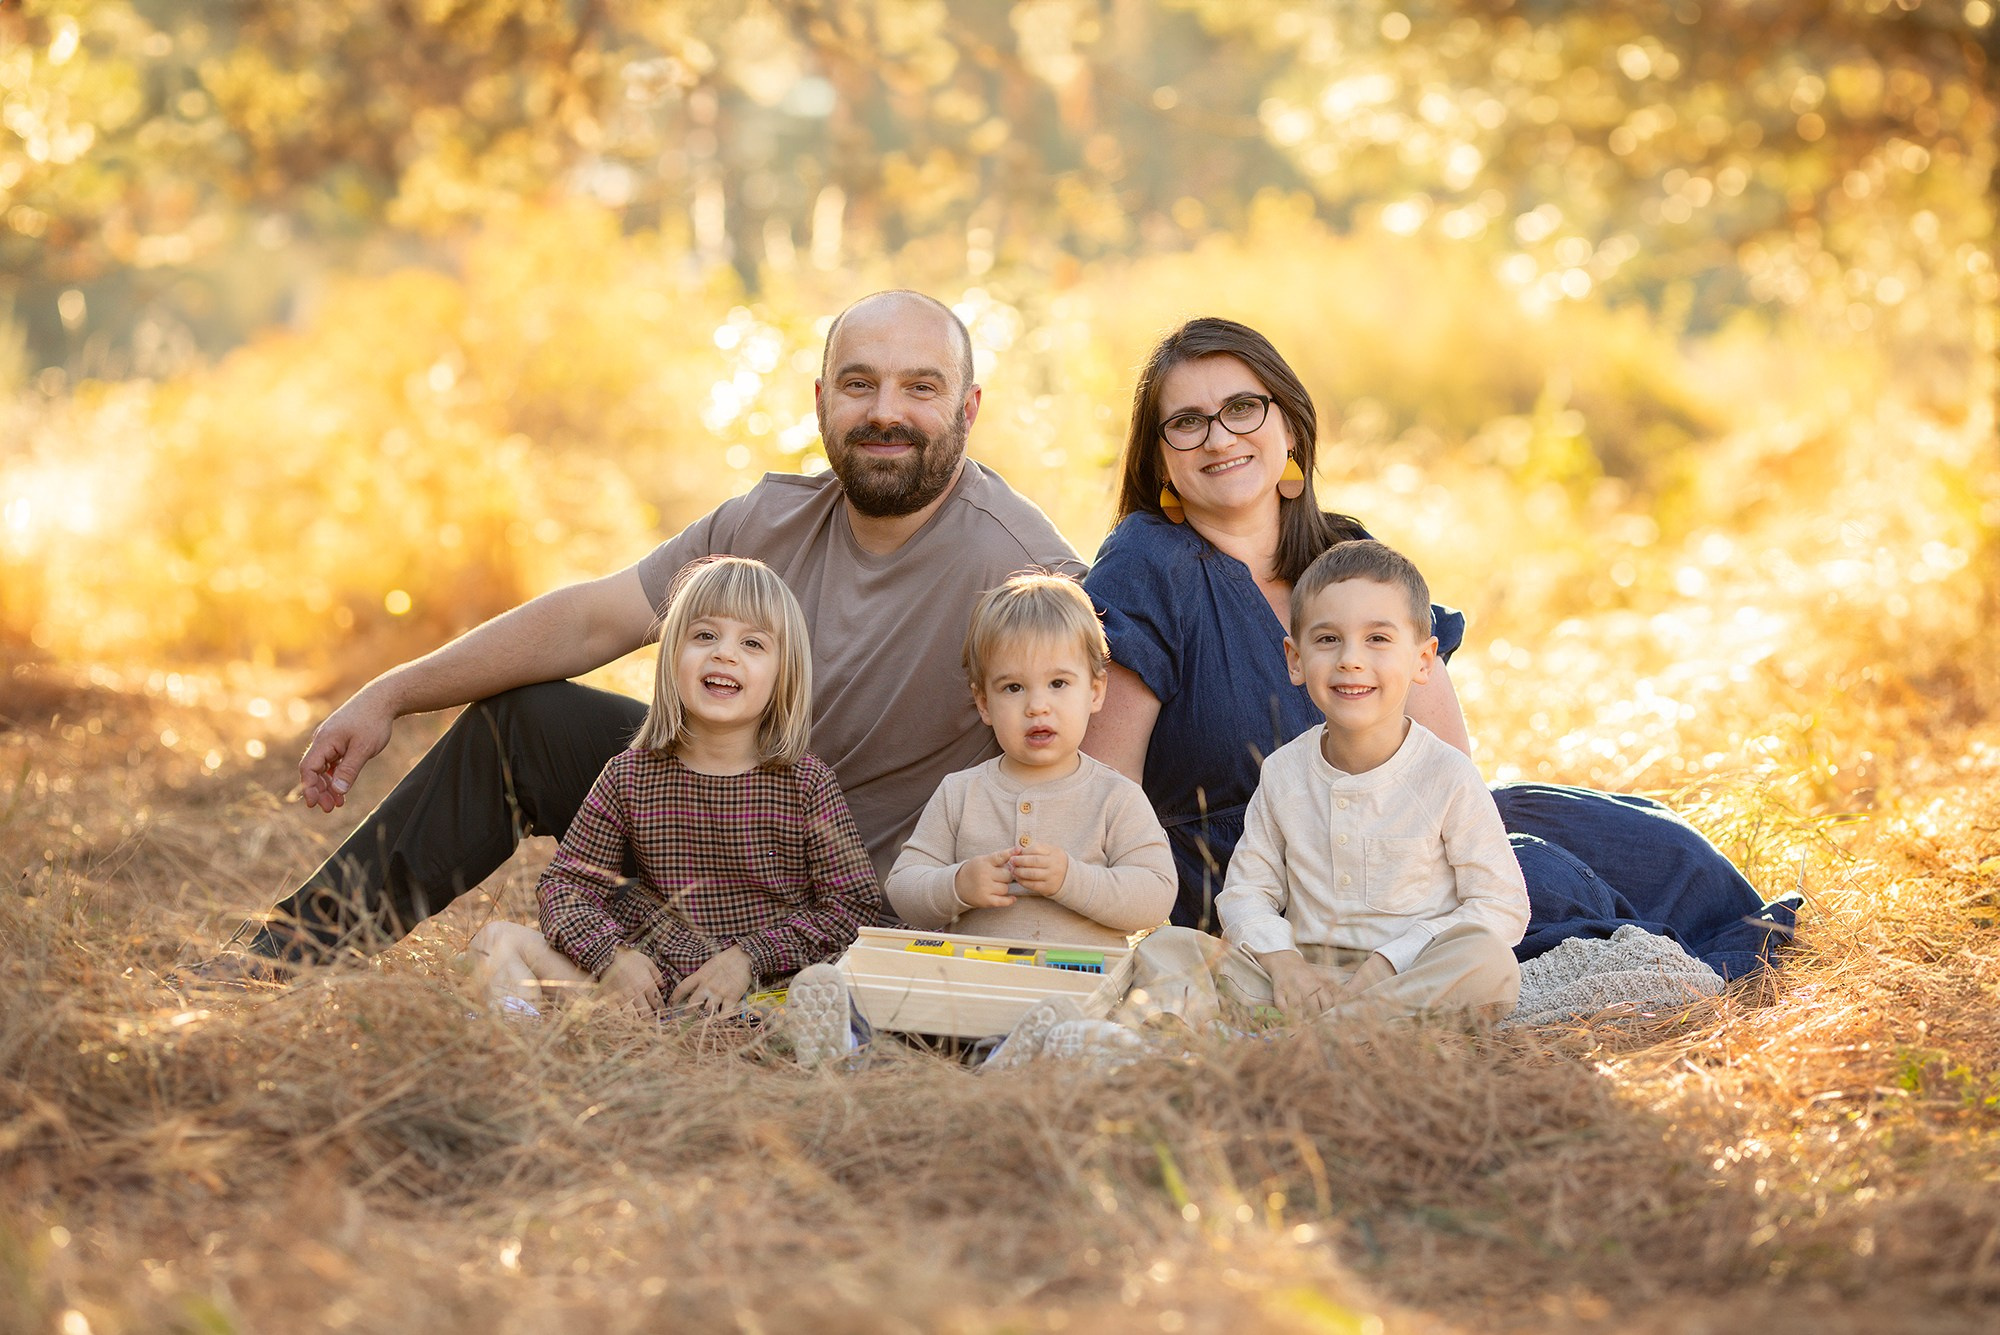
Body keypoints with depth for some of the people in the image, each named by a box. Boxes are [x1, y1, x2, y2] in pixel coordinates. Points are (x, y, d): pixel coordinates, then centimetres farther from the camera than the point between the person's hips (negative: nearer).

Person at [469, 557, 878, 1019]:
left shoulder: (806, 784, -4)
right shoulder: (632, 776, 2)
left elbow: (854, 902, -3)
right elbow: (567, 883, 5)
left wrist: (750, 958, -13)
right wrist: (609, 954, -16)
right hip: (642, 975, 3)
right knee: (497, 939, -7)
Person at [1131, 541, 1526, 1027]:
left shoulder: (1448, 775, -5)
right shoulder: (1284, 772, 6)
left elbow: (1503, 906, -5)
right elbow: (1245, 890, 10)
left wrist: (1390, 961, -16)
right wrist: (1282, 960, -12)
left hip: (1412, 975, -3)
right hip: (1304, 973, 3)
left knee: (1492, 965, -35)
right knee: (1164, 947, -12)